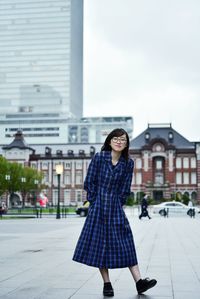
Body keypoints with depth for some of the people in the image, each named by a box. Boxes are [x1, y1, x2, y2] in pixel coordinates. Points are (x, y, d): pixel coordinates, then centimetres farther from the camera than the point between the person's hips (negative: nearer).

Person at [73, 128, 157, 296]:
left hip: (116, 208, 2)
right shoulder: (99, 157, -6)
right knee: (100, 244, 1)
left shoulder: (128, 163, 0)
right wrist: (97, 203, -2)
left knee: (126, 242, -1)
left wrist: (115, 205, 3)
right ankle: (107, 284, 11)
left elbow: (125, 189, 6)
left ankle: (139, 282, -1)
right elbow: (89, 183, -2)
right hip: (98, 208, -1)